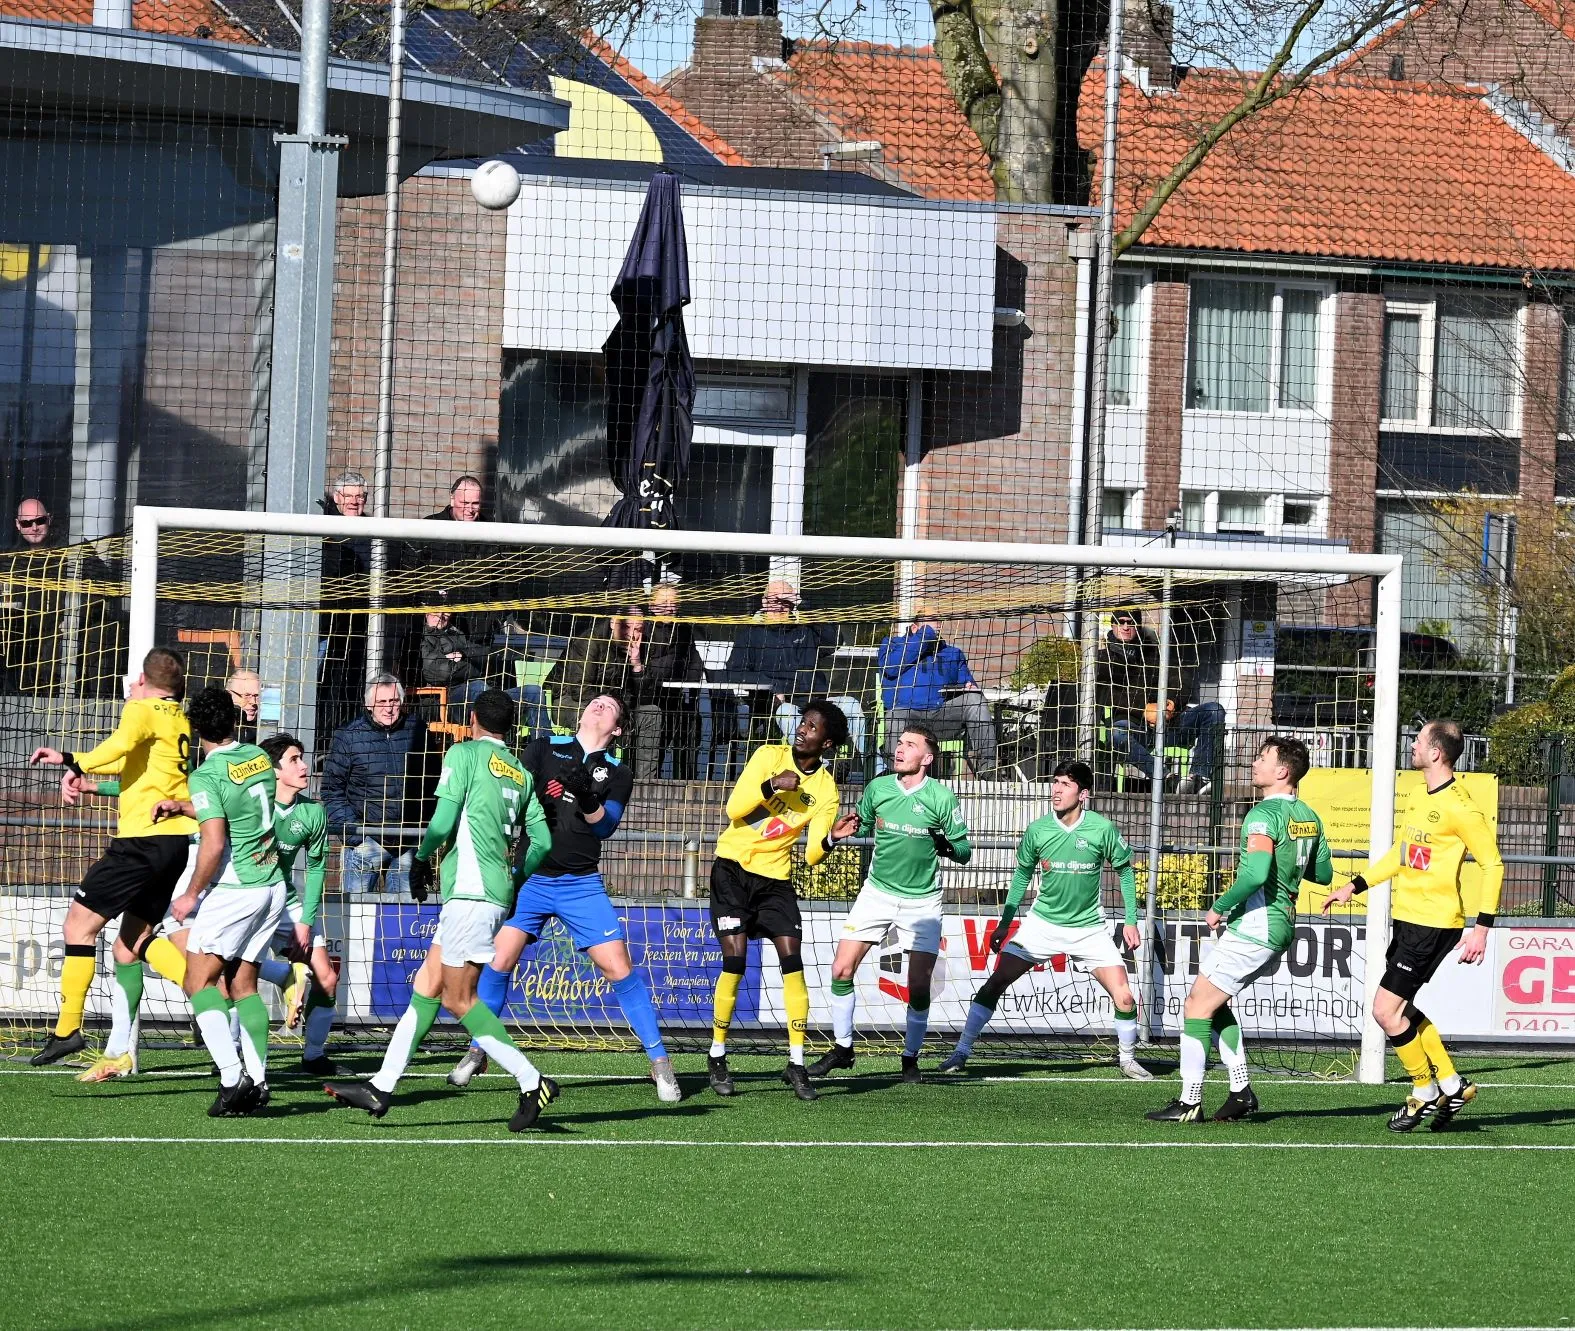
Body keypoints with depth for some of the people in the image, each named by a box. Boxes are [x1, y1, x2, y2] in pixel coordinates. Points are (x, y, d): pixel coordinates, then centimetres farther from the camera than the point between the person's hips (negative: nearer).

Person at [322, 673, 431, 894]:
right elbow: (331, 789, 0)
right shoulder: (348, 736, -2)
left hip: (409, 842, 3)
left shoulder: (417, 730, 5)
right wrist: (351, 830, -10)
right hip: (366, 840, -3)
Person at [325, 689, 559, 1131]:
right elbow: (542, 840, 13)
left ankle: (532, 1083, -11)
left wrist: (420, 860, 7)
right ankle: (381, 1088, 11)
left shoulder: (464, 754, -3)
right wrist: (516, 880, 29)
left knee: (459, 998, -6)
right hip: (496, 892, 8)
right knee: (426, 987, 10)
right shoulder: (523, 774, 16)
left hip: (469, 890, -8)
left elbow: (444, 820, -10)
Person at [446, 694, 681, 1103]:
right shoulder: (545, 748, 9)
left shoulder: (617, 774, 7)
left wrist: (586, 798, -25)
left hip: (581, 884, 0)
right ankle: (477, 1052, 9)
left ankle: (659, 1061, 1)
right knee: (499, 961, -9)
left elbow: (605, 824, -7)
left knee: (619, 969, -8)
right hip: (531, 877, 0)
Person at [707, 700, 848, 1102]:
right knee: (735, 960, -11)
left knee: (792, 960, -9)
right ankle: (717, 1057, 3)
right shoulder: (769, 756, -4)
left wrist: (829, 839, -27)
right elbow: (734, 808, -11)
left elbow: (812, 855, -6)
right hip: (733, 869, -2)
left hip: (775, 878, 2)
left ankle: (796, 1063, -3)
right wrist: (772, 785, -24)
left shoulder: (826, 790, -2)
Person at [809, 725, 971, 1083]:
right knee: (841, 970, -5)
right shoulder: (877, 788, -3)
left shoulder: (941, 797, -11)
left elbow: (964, 851, -6)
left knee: (919, 987, -6)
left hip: (921, 902, -3)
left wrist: (947, 845, -29)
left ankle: (910, 1058, 13)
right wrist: (841, 832, -8)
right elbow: (864, 826, 14)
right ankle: (842, 1048, 12)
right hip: (877, 891, 3)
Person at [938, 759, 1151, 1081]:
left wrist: (1130, 921, 1)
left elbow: (1124, 871, 3)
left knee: (1124, 998, -9)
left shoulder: (1103, 829, -13)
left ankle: (1127, 1059, 16)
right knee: (996, 982, -10)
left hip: (1088, 927, -1)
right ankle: (961, 1052, 0)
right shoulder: (1037, 830, -8)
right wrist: (1005, 921, 9)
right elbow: (1023, 874, 9)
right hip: (1042, 923, 1)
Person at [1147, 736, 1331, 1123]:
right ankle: (1241, 1091, 16)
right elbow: (1324, 874, 20)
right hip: (1281, 927, 10)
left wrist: (1218, 908, -17)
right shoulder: (1309, 817, 11)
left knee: (1197, 1005, -4)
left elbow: (1256, 874, -29)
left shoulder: (1264, 814, -17)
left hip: (1253, 927, -10)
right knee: (1214, 1003, 20)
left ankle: (1189, 1102, -6)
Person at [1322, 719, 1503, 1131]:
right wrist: (1354, 886, 21)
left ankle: (1426, 1091, 8)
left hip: (1434, 923, -9)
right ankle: (1451, 1085, 23)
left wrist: (1482, 927, -18)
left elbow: (1493, 864, -14)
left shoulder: (1459, 807, -17)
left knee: (1386, 1012, -8)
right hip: (1407, 917, 9)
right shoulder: (1419, 795, 11)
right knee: (1402, 1009, 13)